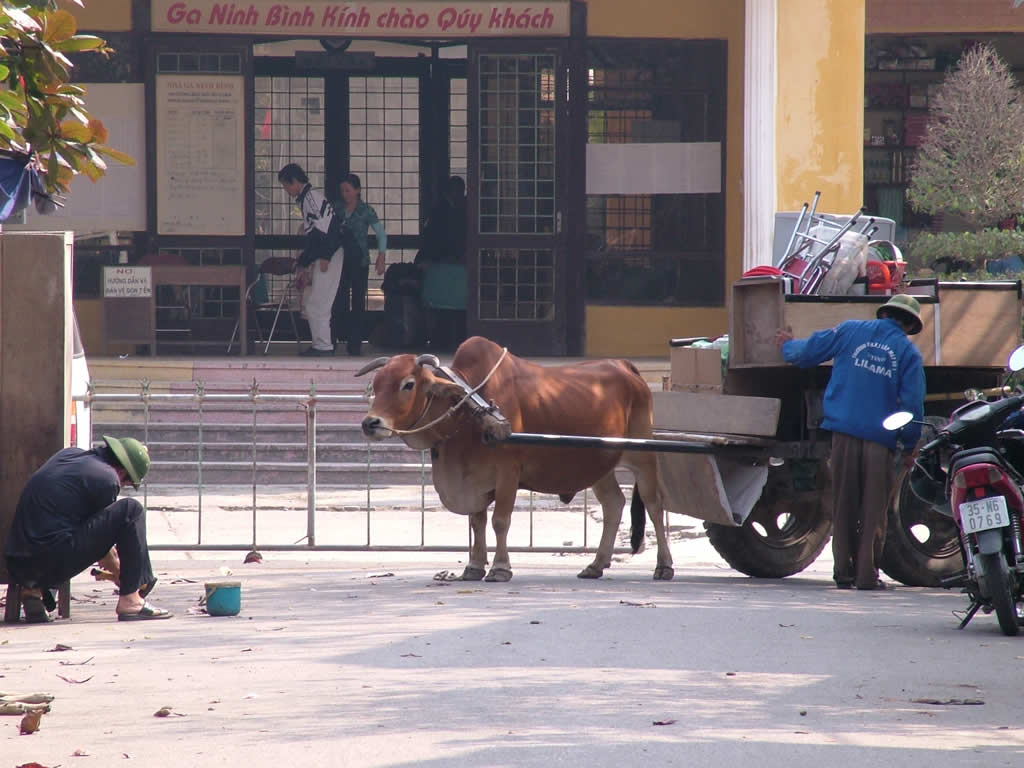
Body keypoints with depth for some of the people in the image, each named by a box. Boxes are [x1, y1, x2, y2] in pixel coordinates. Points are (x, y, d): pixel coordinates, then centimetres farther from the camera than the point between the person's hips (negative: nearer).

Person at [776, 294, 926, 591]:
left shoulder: (851, 331, 7)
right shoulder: (908, 352, 3)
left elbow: (808, 351, 13)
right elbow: (912, 403, -1)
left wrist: (788, 345, 36)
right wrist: (910, 448, 7)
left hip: (844, 433, 2)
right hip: (881, 440, -2)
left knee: (844, 509, 10)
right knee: (873, 511, 4)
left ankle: (844, 571, 10)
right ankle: (867, 574, 1)